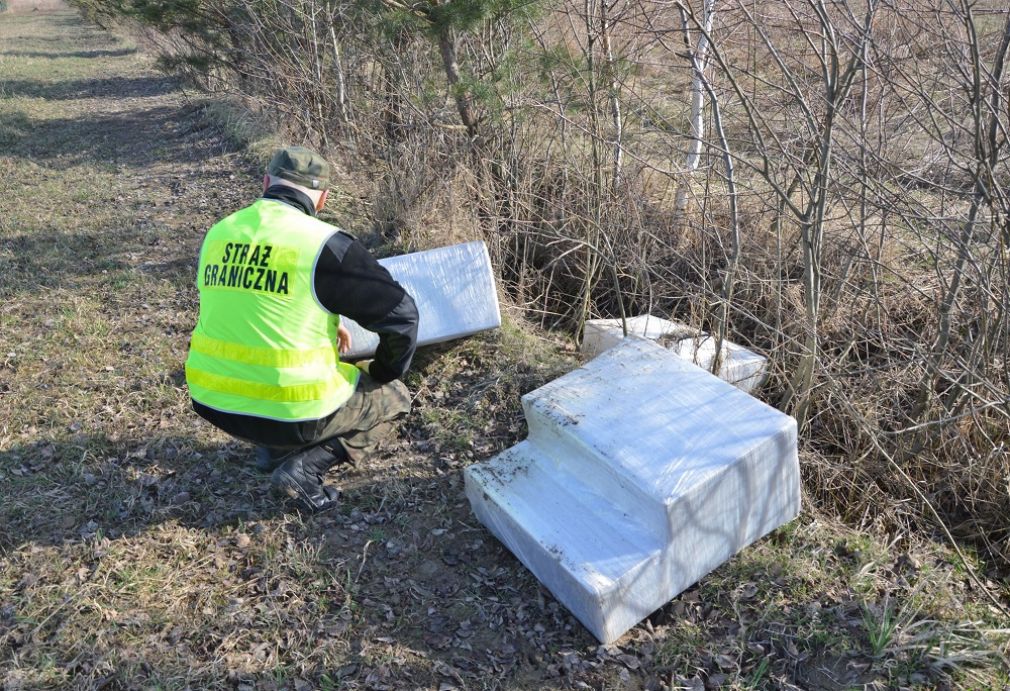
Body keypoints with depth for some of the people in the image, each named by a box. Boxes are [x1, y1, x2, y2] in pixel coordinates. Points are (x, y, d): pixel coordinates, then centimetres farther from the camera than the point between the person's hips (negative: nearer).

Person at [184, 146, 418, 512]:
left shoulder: (217, 236, 3)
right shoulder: (326, 244, -15)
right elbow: (400, 313, -10)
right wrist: (384, 373, 9)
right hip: (291, 411, -6)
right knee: (393, 398, 19)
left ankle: (273, 448, 21)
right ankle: (304, 467, -1)